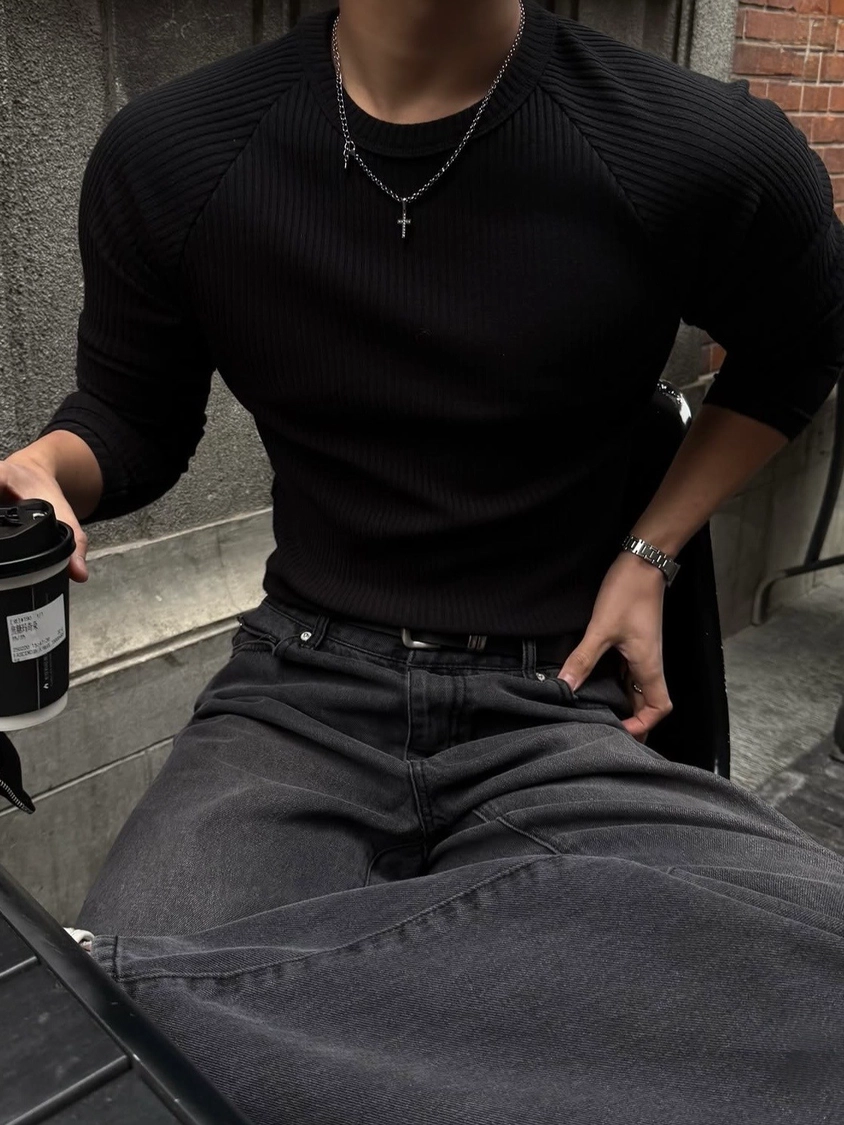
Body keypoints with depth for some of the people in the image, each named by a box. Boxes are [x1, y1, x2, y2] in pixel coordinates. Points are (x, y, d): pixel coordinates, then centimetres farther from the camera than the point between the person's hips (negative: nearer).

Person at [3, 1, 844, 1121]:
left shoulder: (712, 154, -6)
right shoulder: (165, 156, 0)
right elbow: (130, 418, 13)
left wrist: (650, 556, 6)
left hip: (550, 705, 1)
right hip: (300, 689, 0)